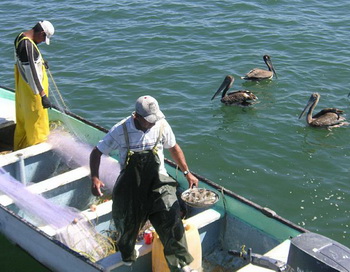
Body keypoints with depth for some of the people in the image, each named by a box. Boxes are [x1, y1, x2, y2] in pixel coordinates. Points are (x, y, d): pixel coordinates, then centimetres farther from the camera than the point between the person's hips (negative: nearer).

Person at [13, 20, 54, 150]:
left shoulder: (20, 37, 1)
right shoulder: (28, 46, -28)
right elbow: (32, 73, -29)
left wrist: (39, 62, 31)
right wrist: (43, 95, -28)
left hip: (22, 87, 10)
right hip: (32, 91, -10)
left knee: (23, 118, 23)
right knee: (36, 121, 6)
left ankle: (20, 146, 40)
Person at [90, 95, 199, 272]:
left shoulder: (161, 126, -9)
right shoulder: (120, 131, -15)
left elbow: (174, 148, 9)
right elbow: (96, 152, -5)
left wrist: (187, 173, 10)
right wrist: (95, 179, -19)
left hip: (157, 180, 0)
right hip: (130, 184, 0)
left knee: (171, 219, -18)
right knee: (127, 225, 13)